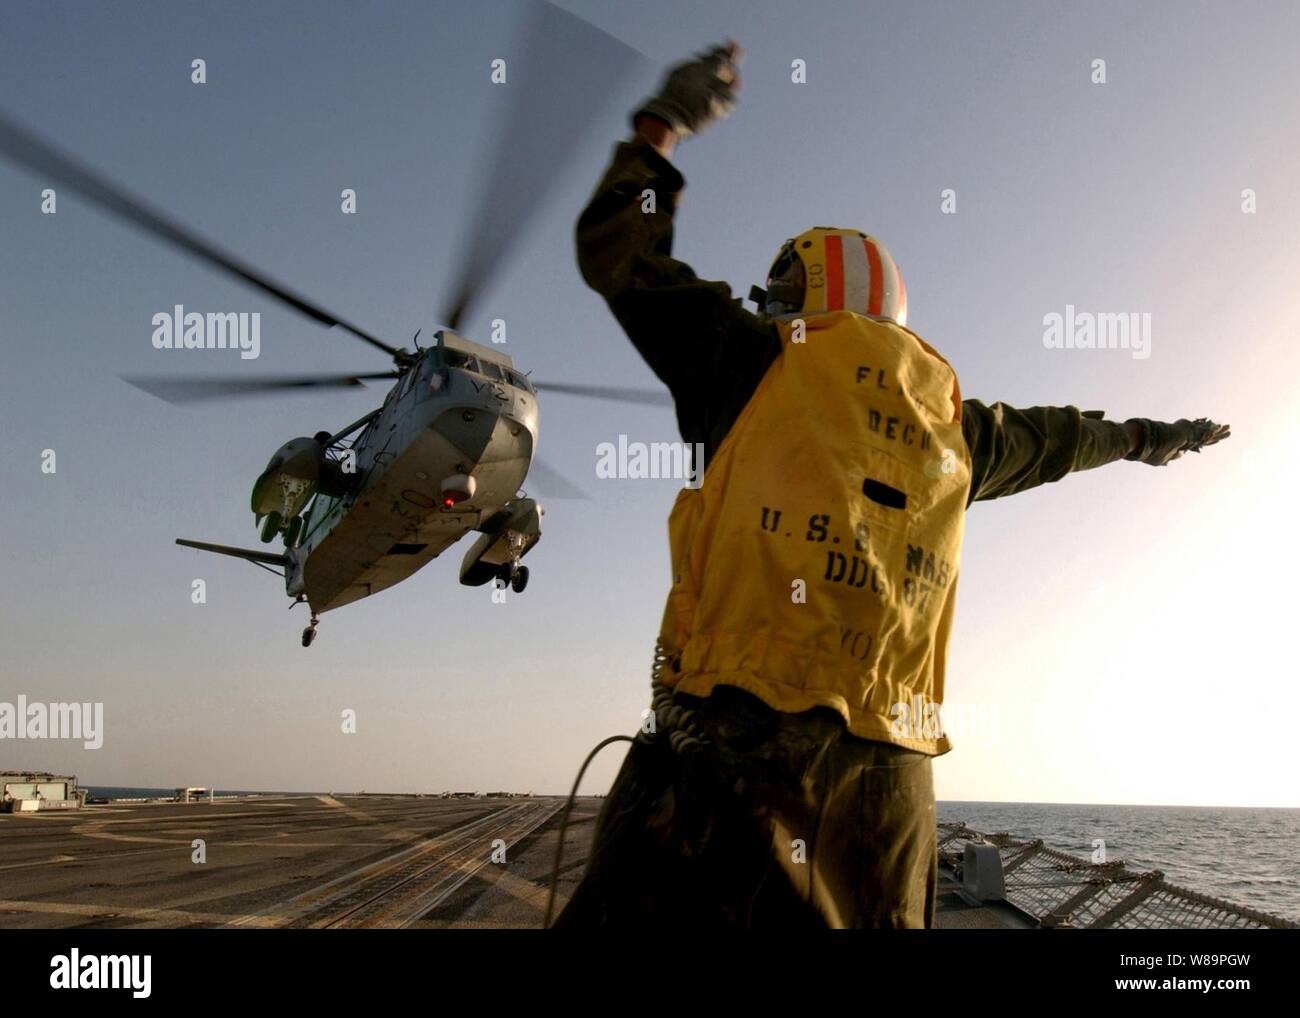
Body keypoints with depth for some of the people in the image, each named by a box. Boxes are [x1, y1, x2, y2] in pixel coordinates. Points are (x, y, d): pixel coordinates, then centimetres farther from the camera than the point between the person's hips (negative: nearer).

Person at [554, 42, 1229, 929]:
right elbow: (1049, 438, 41)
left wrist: (661, 129, 24)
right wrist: (1144, 437, 61)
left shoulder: (760, 363, 7)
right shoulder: (952, 420, 21)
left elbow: (617, 250, 13)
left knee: (639, 907, -6)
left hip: (737, 726, -5)